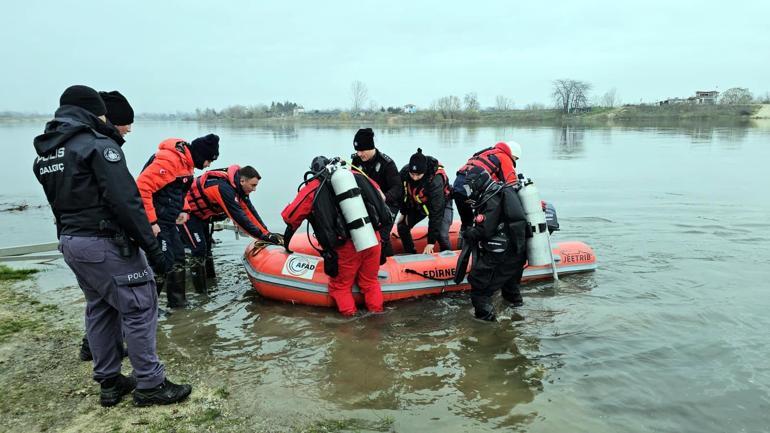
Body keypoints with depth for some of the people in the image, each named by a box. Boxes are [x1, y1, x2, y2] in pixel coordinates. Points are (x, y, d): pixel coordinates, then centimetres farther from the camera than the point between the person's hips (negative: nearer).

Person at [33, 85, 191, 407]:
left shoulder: (44, 154, 12)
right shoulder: (98, 144, -15)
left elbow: (60, 204, 13)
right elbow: (126, 201, -21)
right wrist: (152, 247, -18)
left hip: (70, 242, 9)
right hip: (106, 243, -9)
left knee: (99, 309, 17)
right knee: (139, 308, -1)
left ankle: (109, 383, 26)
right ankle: (149, 385, 6)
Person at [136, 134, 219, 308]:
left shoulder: (185, 161, 9)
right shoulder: (169, 159, -22)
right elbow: (142, 187, -27)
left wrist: (183, 210, 9)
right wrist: (151, 222, -26)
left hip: (168, 221, 10)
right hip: (156, 223, -10)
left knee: (178, 258, 17)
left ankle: (177, 300, 31)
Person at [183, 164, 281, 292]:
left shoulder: (237, 186, -8)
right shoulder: (224, 187, -36)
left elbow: (250, 211, -7)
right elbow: (239, 217, -37)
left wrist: (267, 233, -12)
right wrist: (263, 236, -33)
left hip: (200, 214, 10)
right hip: (187, 213, -10)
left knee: (207, 248, 16)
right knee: (199, 250, -12)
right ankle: (200, 292, -5)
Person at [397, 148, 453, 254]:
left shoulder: (435, 180, -41)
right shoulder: (404, 172, -26)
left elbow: (436, 211, -39)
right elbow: (404, 193, -2)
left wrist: (431, 242, -38)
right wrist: (404, 212, 5)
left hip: (441, 203, -6)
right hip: (418, 203, 6)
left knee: (441, 235, -23)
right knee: (402, 226, 2)